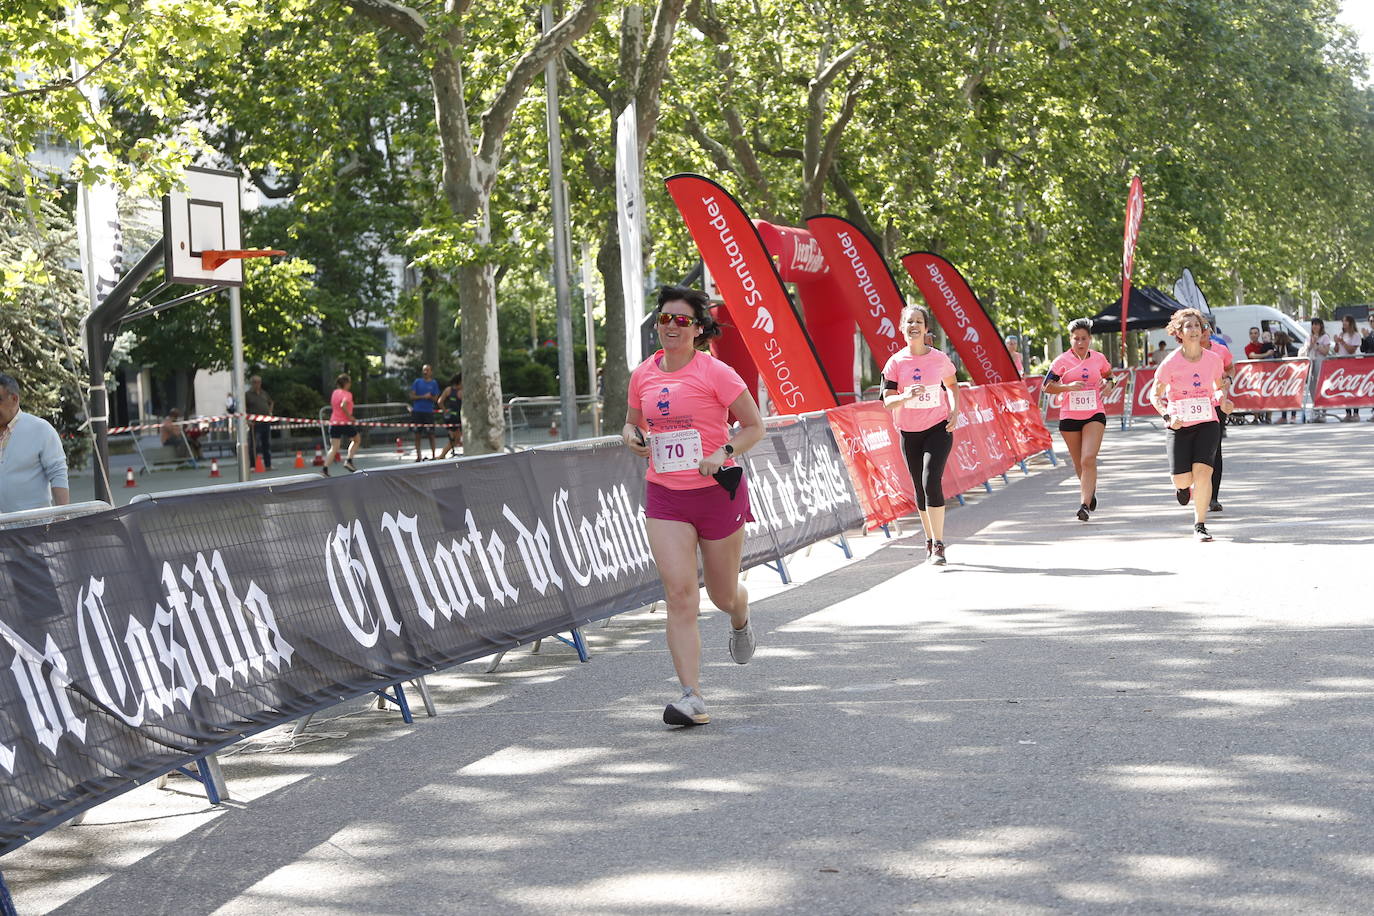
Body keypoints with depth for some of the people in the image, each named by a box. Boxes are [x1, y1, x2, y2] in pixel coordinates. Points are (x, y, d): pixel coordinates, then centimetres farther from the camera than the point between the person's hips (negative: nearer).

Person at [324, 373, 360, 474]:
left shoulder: (335, 393, 11)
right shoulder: (347, 394, -10)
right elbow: (343, 405, -28)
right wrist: (350, 416, -18)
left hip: (333, 423, 6)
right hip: (345, 423, -6)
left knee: (334, 448, 4)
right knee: (356, 439, 21)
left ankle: (325, 469, -10)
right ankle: (349, 461, 8)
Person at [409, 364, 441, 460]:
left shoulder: (434, 383, 6)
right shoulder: (417, 382, 6)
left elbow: (436, 399, 5)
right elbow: (412, 396, 1)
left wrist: (430, 397, -17)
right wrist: (423, 396, -12)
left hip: (429, 412, -1)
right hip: (417, 411, 1)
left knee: (431, 434, -2)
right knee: (417, 434, 2)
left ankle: (433, 455, 4)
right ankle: (418, 456, 7)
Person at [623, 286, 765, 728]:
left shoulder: (715, 372, -9)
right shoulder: (643, 375, 4)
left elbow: (754, 425, -4)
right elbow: (633, 421, 20)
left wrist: (724, 453, -20)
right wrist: (631, 436, -3)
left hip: (718, 492, -2)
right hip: (664, 496, 3)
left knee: (723, 595, 11)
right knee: (679, 594, -12)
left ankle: (741, 618, 51)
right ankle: (692, 698, -14)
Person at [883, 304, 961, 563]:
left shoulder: (939, 359, -3)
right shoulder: (896, 362, -4)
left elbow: (952, 384, 17)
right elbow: (887, 401, -8)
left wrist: (955, 411, 2)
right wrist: (907, 396, -28)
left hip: (938, 428, -2)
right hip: (909, 433, 2)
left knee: (931, 481, -18)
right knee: (920, 489, 9)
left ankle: (938, 545, -15)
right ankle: (930, 541, 25)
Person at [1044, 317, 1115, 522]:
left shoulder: (1099, 359, 3)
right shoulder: (1063, 361, -3)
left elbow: (1109, 377, 22)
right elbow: (1047, 386, -4)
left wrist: (1108, 383, -2)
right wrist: (1068, 386, -20)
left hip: (1094, 415, 0)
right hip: (1069, 417, 1)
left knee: (1089, 459, -18)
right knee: (1079, 464, 12)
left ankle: (1085, 505, -21)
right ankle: (1091, 490, 42)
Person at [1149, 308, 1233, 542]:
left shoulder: (1213, 359, -2)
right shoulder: (1171, 363, -11)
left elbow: (1220, 385, 17)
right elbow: (1154, 395, -2)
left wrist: (1223, 399, -5)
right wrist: (1168, 417, -17)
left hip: (1207, 424, 1)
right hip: (1179, 426, -1)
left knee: (1203, 471, -16)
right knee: (1182, 480, -6)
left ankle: (1199, 525, -1)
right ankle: (1183, 486, 36)